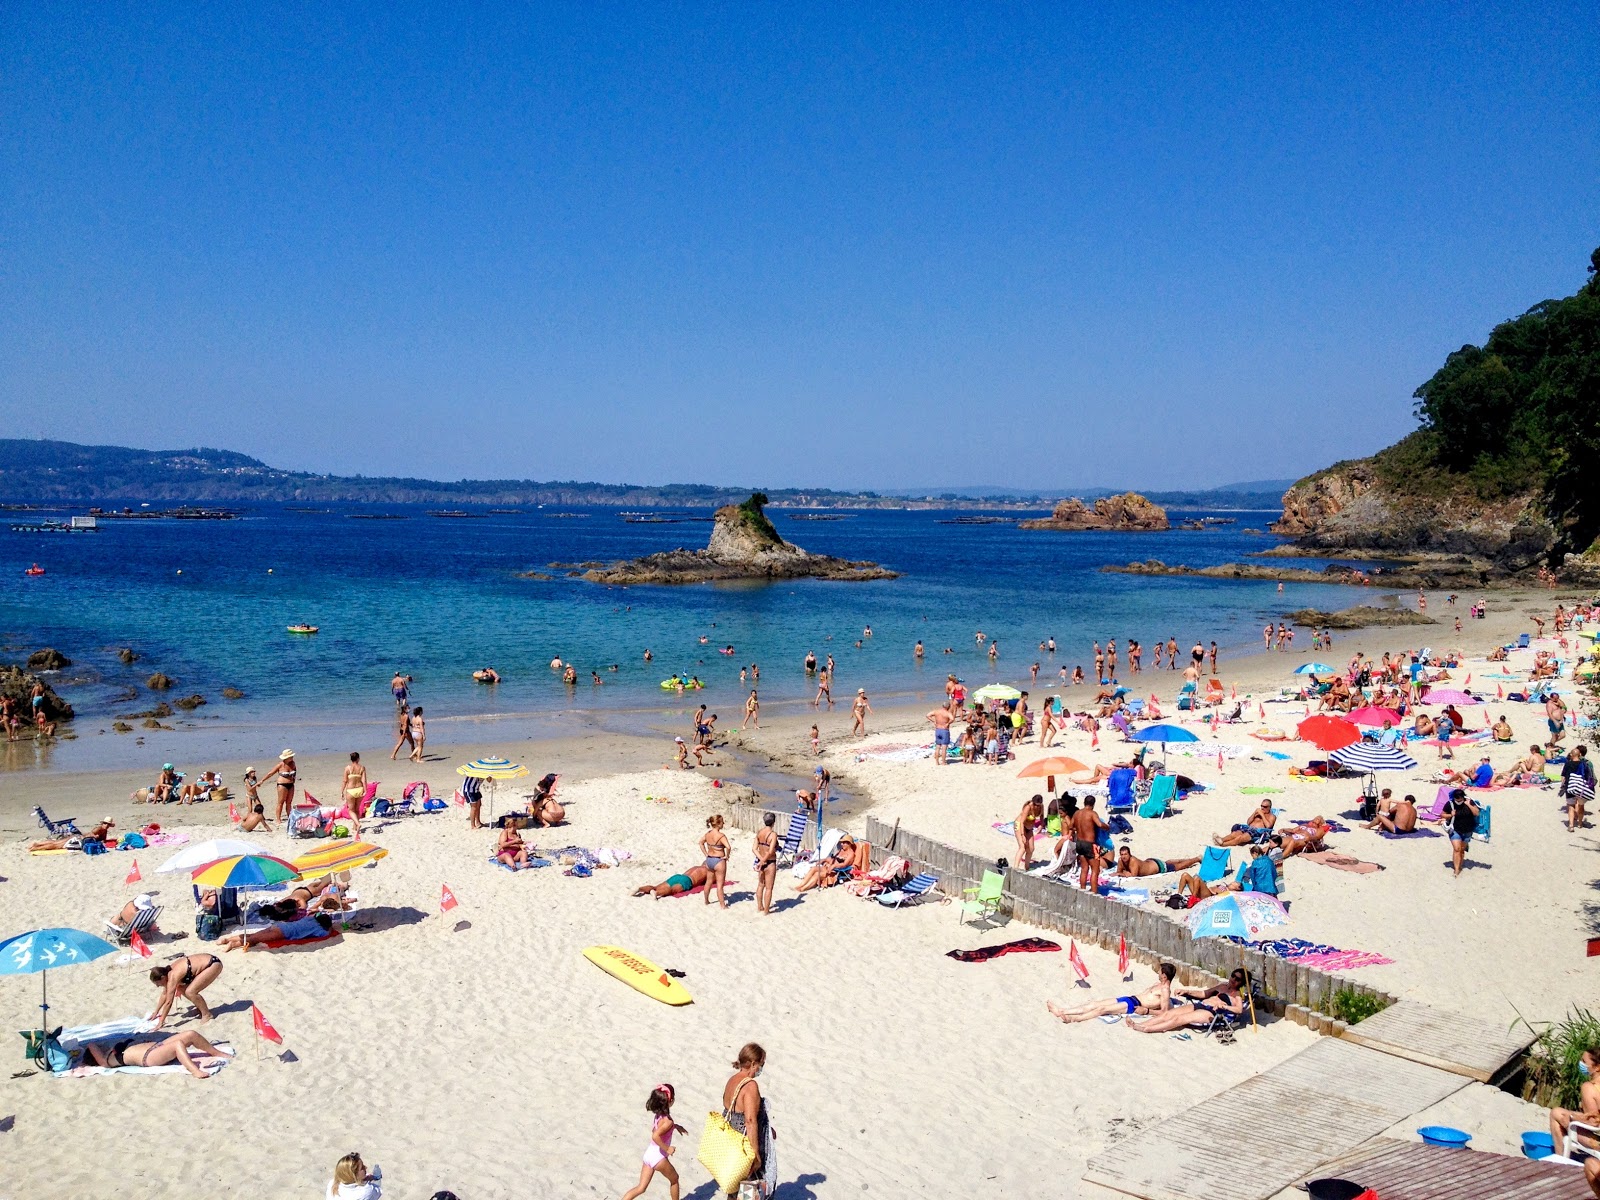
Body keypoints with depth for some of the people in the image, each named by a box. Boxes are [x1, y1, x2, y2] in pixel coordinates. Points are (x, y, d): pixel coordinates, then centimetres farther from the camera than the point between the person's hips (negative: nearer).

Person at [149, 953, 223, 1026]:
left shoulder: (172, 976, -23)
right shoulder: (167, 972, 3)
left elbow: (168, 1002, -20)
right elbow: (165, 994, 19)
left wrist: (160, 1023, -13)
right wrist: (156, 1012, 24)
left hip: (213, 965, -10)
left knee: (190, 992, -18)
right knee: (182, 988, 10)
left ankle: (207, 1014, -2)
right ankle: (201, 1008, 25)